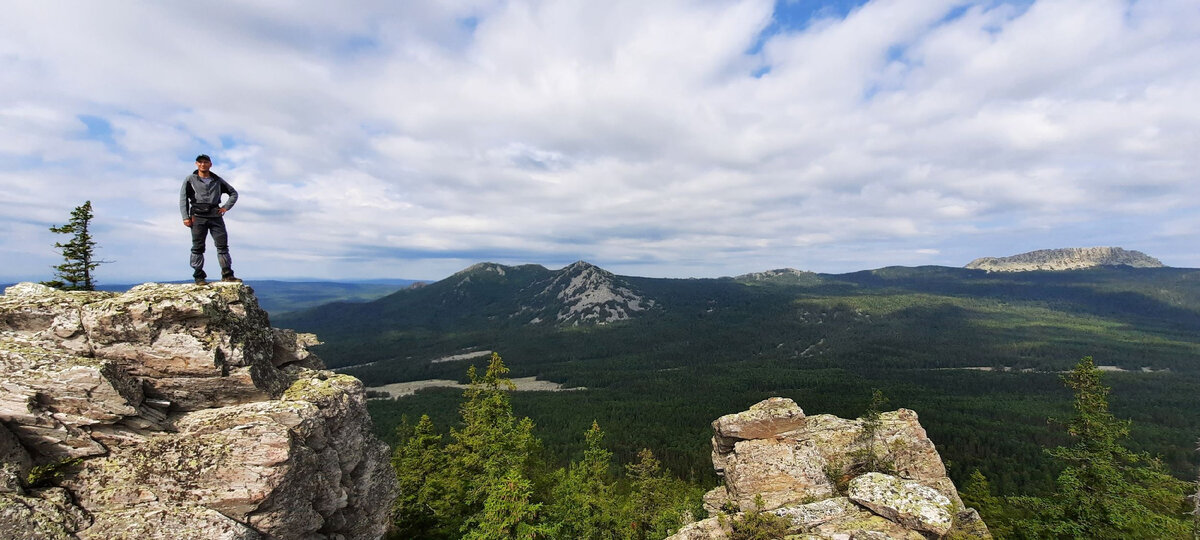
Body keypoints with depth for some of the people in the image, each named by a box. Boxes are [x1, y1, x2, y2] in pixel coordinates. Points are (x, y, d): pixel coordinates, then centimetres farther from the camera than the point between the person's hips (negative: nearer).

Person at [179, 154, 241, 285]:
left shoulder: (217, 180, 16)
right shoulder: (190, 180, 10)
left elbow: (233, 193, 24)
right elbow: (183, 198, 4)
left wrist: (226, 207, 9)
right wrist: (186, 217, -6)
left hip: (215, 216, 2)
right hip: (198, 216, -2)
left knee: (222, 245, -4)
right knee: (198, 248, -2)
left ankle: (227, 274, -4)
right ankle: (199, 277, 0)